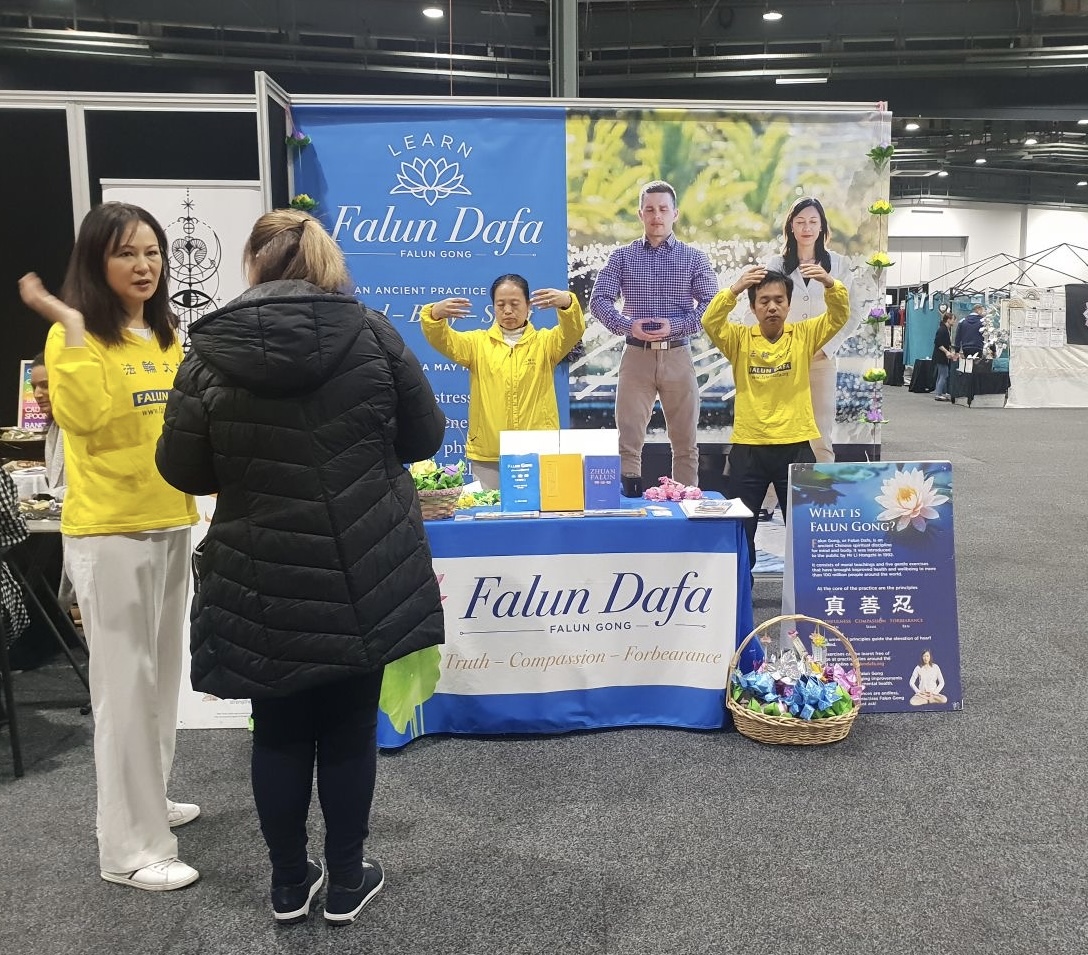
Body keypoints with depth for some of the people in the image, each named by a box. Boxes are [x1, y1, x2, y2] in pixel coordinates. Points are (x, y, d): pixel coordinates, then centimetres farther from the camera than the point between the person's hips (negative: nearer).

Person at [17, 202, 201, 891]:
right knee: (127, 683, -2)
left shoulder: (167, 337, 12)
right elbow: (81, 417, -29)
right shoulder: (78, 335, -10)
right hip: (110, 532, -7)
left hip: (171, 524, 8)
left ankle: (145, 800, 34)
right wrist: (72, 327, -27)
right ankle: (132, 849, 9)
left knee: (161, 672, 17)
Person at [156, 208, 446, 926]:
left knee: (280, 731, 16)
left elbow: (182, 470, 0)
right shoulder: (371, 333, -7)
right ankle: (346, 883, 28)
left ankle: (290, 885, 31)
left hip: (261, 583, 0)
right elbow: (425, 437, 0)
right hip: (365, 575, 0)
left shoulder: (209, 353, -7)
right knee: (349, 728, 14)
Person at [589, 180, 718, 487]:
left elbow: (711, 304, -1)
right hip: (636, 356, 0)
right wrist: (627, 325, -16)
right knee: (628, 440, -1)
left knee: (685, 441, 7)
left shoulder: (694, 258, 7)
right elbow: (598, 300, 0)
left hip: (678, 356, 1)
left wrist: (676, 326, -15)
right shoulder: (622, 257, 7)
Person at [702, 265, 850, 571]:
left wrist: (829, 284, -28)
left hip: (795, 446, 1)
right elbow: (710, 322, -15)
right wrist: (734, 290, -32)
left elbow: (840, 316, -8)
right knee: (738, 528, 7)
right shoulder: (739, 338, 1)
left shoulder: (804, 335, 4)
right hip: (748, 447, 0)